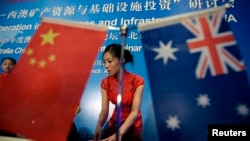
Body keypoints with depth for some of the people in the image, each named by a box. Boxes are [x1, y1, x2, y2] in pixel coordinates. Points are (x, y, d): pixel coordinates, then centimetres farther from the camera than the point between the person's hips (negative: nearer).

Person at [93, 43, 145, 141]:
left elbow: (135, 112, -25)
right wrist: (99, 126, -33)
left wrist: (119, 133, -37)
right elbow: (104, 110, -14)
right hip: (114, 123, 3)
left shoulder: (137, 81, -20)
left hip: (132, 126, -3)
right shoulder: (106, 82, -7)